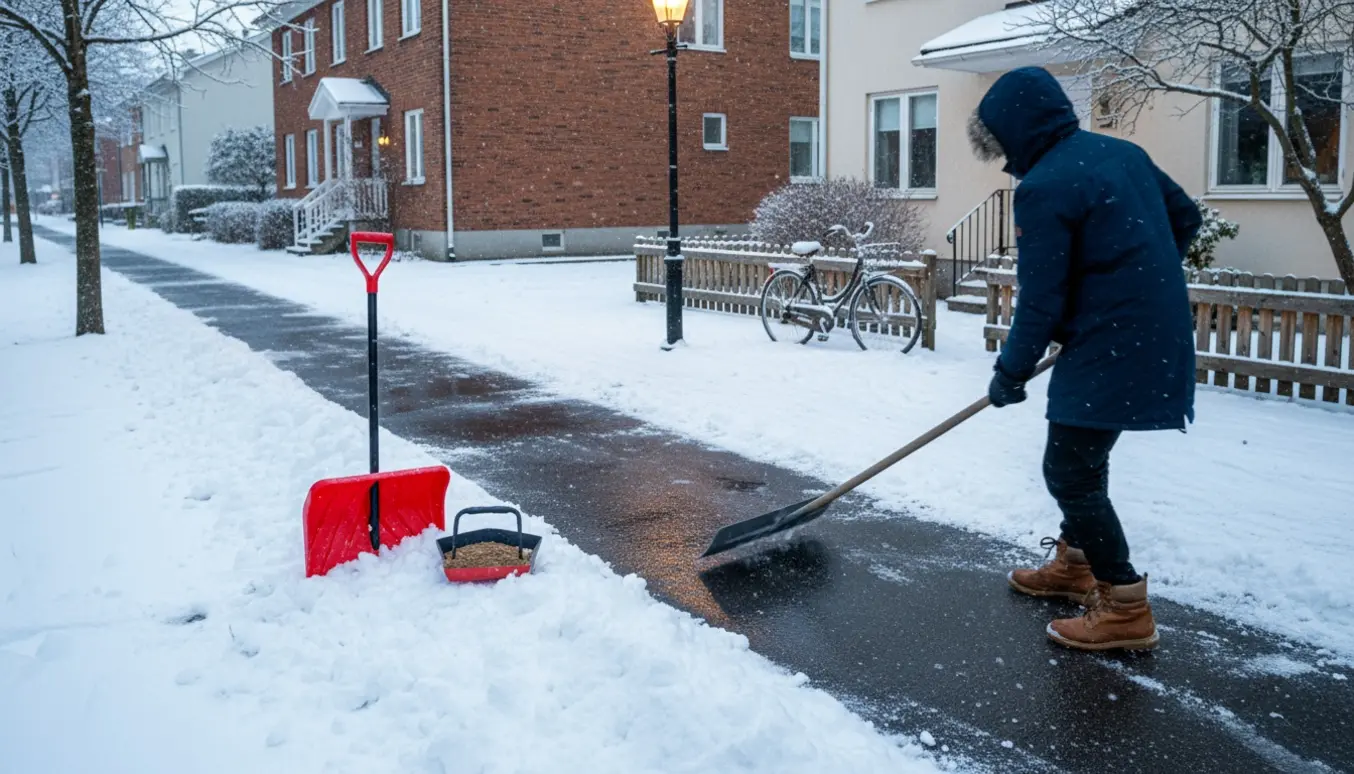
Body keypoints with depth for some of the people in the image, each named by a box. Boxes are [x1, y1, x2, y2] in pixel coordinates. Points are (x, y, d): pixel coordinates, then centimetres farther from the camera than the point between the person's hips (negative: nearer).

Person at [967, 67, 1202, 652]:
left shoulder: (1044, 187, -17)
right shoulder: (1123, 153, 8)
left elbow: (1040, 300, -16)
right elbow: (1186, 219, 18)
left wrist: (1011, 373, -5)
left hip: (1111, 351, -10)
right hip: (1159, 337, 10)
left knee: (1069, 471, -2)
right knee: (1083, 455, 22)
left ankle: (1126, 609, 3)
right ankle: (1073, 564, 38)